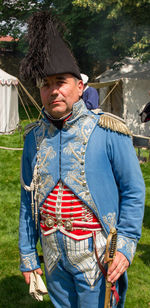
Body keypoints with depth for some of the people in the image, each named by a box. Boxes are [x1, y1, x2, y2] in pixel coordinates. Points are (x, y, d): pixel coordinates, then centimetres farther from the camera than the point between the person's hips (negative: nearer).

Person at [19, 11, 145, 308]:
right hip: (53, 255, 4)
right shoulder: (34, 136, 1)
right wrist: (27, 255, 8)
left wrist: (125, 246, -14)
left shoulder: (108, 132, -11)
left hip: (96, 255, -4)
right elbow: (28, 198, 8)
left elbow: (134, 192, -7)